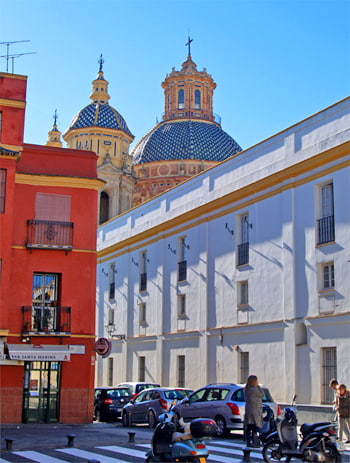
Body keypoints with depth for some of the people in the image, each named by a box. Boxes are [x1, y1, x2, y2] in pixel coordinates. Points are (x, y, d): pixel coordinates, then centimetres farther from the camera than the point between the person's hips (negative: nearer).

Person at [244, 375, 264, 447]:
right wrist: (258, 386, 0)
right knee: (254, 428, -5)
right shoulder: (254, 389, -16)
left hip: (248, 411, 8)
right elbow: (262, 395, -4)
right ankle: (254, 443, -4)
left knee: (248, 428, 8)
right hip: (255, 411, -8)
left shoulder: (246, 389, 11)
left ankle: (248, 442, 10)